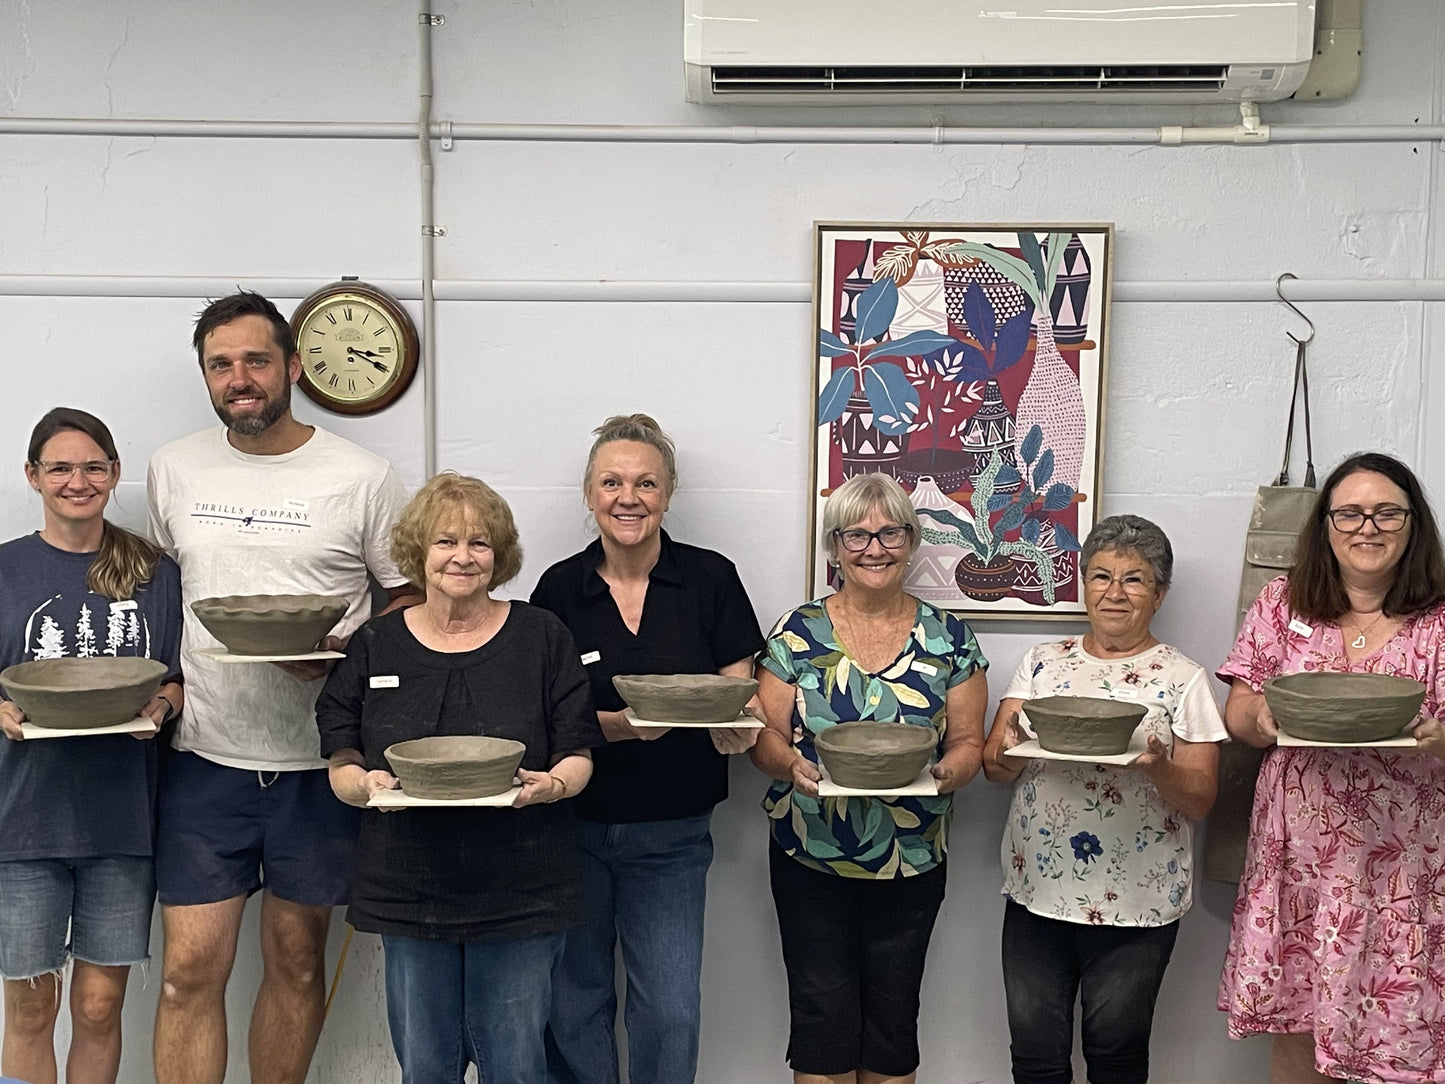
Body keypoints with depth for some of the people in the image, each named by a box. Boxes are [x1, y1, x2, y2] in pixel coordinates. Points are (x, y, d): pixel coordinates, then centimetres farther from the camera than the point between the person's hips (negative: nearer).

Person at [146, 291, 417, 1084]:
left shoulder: (362, 478, -4)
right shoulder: (173, 469, 7)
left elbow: (412, 602, 1)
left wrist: (344, 653, -17)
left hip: (319, 760, -2)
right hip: (205, 756, 2)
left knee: (297, 961, 11)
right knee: (190, 969, 0)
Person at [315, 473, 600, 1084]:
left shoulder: (542, 638, 3)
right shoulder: (374, 647, 6)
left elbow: (578, 757, 3)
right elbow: (340, 766, 6)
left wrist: (551, 784, -19)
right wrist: (367, 783, -17)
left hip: (519, 890, -1)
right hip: (410, 889, 1)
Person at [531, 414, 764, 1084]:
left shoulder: (711, 580, -3)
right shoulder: (559, 589, -1)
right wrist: (613, 725, -19)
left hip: (671, 835, -1)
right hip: (572, 826, 1)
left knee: (671, 1010, 0)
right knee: (573, 1001, 12)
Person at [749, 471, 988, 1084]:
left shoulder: (948, 639, 2)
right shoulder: (798, 632, 0)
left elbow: (968, 741, 3)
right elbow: (764, 735, -1)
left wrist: (948, 771, -19)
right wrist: (794, 767, -22)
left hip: (913, 861, 1)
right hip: (809, 856, -1)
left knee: (893, 1017, 9)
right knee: (822, 1012, 2)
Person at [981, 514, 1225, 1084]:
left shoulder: (1184, 679, 0)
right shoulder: (1042, 662, 8)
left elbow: (1199, 800, -3)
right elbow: (993, 765, 4)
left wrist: (1158, 766, -24)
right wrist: (1010, 747, -19)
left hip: (1136, 898, -2)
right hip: (1038, 888, 2)